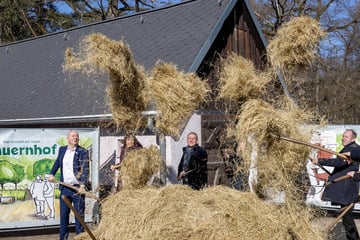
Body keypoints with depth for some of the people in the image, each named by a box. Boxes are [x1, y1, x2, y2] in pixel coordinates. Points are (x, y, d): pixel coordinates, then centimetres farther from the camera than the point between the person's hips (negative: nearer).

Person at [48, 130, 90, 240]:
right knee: (63, 215, 11)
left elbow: (85, 170, -13)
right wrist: (52, 174, 11)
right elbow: (57, 162, 24)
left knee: (79, 215, 1)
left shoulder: (83, 152, -6)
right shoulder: (62, 149, 9)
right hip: (65, 188, 5)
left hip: (77, 188, -4)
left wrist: (82, 185, -24)